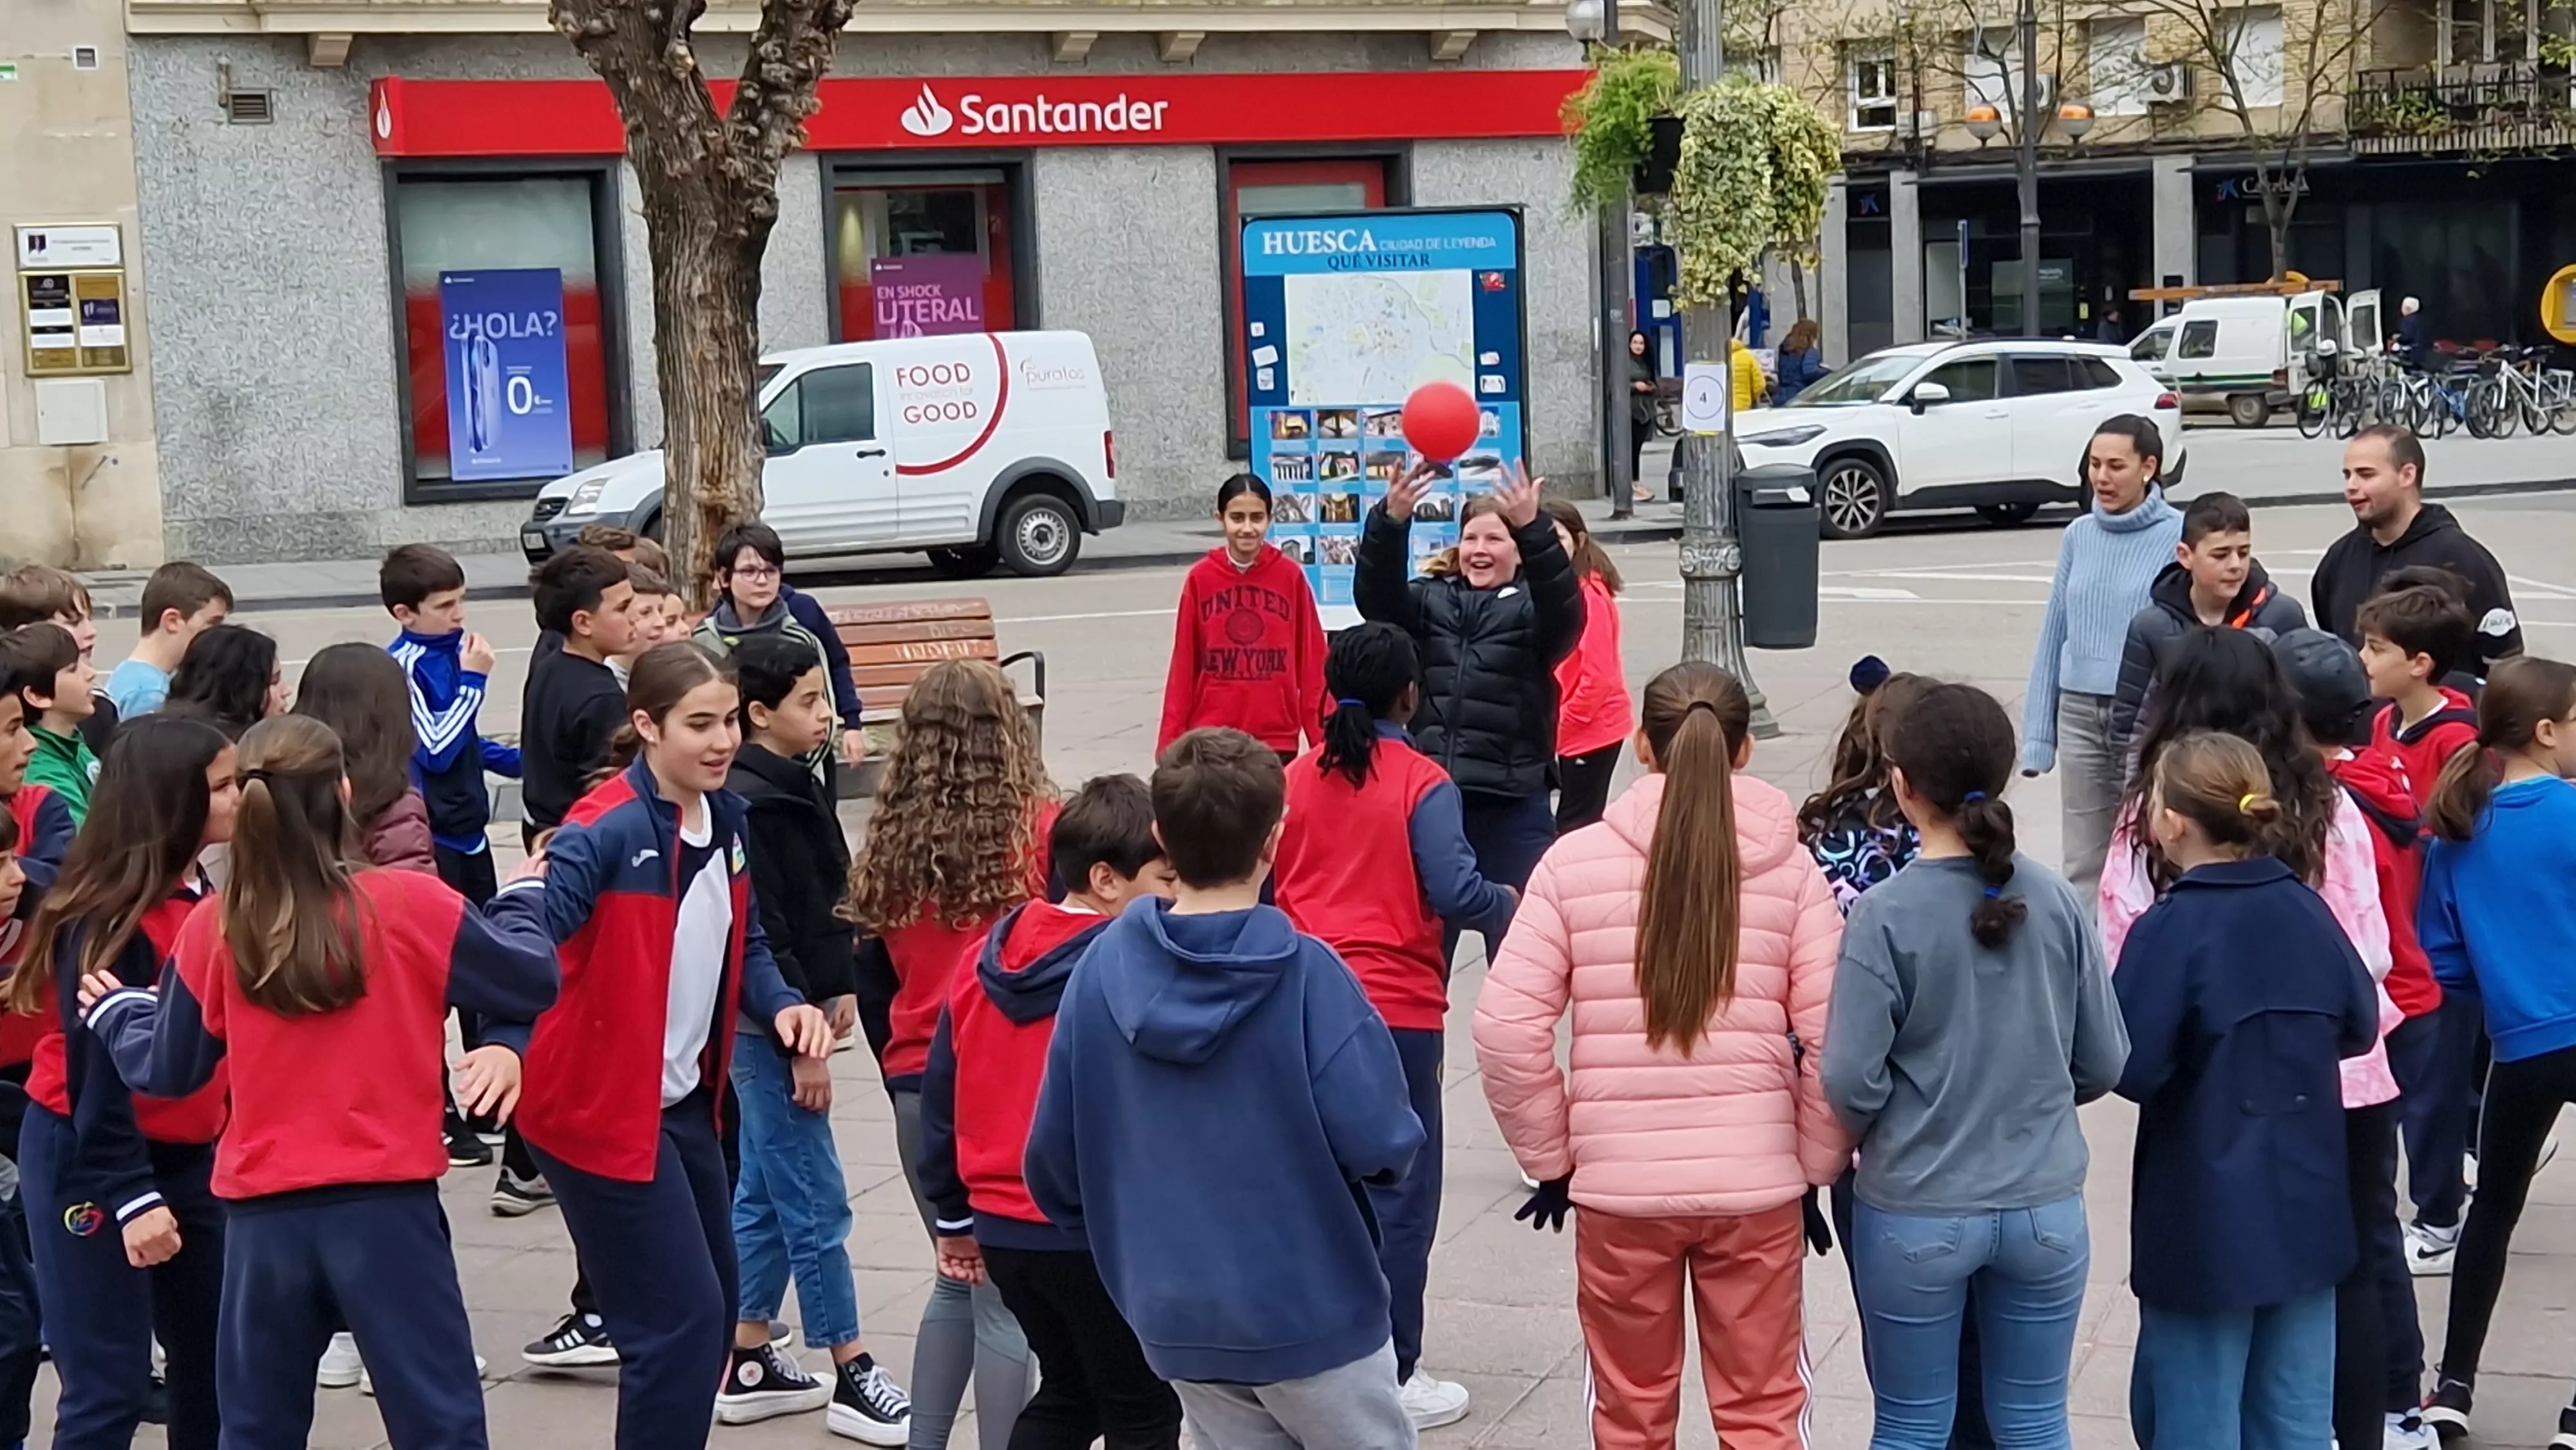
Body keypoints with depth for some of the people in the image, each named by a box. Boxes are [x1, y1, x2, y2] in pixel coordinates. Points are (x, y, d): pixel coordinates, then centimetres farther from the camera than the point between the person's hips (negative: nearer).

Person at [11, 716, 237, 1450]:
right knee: (110, 1385, -7)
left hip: (185, 1155, 8)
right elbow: (96, 1070, -20)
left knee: (219, 1359, 11)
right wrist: (132, 1197, -21)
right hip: (88, 1159, -8)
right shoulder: (109, 919, -19)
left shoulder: (197, 895, 6)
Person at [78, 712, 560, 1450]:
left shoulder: (210, 928, -2)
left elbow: (168, 1069, 8)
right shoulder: (413, 904, -9)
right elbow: (533, 980, 1)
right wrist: (523, 897, 21)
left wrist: (116, 1010, 29)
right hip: (386, 1204, -2)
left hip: (262, 1213, 3)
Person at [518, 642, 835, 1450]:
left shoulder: (727, 818, 3)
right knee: (681, 1320, -7)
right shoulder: (605, 830, -22)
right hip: (603, 1108, -8)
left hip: (685, 1100, 8)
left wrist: (781, 1005, -6)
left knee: (711, 1313, 17)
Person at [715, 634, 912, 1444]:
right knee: (815, 1204, -2)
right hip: (766, 1022, -10)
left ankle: (748, 1367, 25)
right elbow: (759, 937, -21)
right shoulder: (748, 804, -19)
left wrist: (838, 987, 12)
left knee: (765, 1194, 16)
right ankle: (851, 1379, 6)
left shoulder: (791, 785, 10)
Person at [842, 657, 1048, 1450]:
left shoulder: (892, 839, 5)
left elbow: (872, 975, 11)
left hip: (918, 1087, 5)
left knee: (959, 1280, 21)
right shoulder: (1040, 828, -8)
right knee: (1004, 1296, 0)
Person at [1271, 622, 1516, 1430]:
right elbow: (1456, 894, -19)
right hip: (1395, 1012, -5)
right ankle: (1392, 1377, 7)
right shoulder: (1421, 785, -10)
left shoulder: (1294, 780, 3)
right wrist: (1510, 905, 0)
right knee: (1397, 1194, 4)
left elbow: (1264, 887, 8)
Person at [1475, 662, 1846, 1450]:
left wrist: (1550, 1157, 4)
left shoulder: (1575, 860, -4)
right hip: (1756, 1183, 0)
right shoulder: (1787, 867, -3)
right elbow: (1833, 1035, -7)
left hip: (1616, 1184, 0)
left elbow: (1507, 1028, -8)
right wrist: (1818, 1163, 6)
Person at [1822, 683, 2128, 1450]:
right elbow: (2105, 1063, 1)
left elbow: (1851, 1081, -17)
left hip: (1917, 1214, -3)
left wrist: (1880, 1137, 5)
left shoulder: (1884, 914, -15)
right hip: (2044, 1207, 3)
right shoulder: (2056, 901, -5)